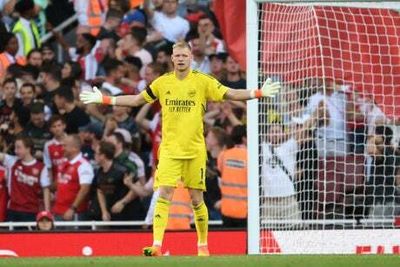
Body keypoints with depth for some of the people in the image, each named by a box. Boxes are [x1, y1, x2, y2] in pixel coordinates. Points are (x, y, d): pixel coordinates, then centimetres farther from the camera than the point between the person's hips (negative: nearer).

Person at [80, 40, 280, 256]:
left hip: (195, 150, -1)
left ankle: (203, 245, 20)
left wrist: (259, 93, -9)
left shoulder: (203, 81, 0)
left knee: (196, 199, 5)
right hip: (169, 150, 1)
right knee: (164, 195, -12)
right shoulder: (162, 83, 5)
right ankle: (157, 245, -17)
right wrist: (104, 99, 12)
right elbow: (136, 100, 16)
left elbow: (230, 94, 2)